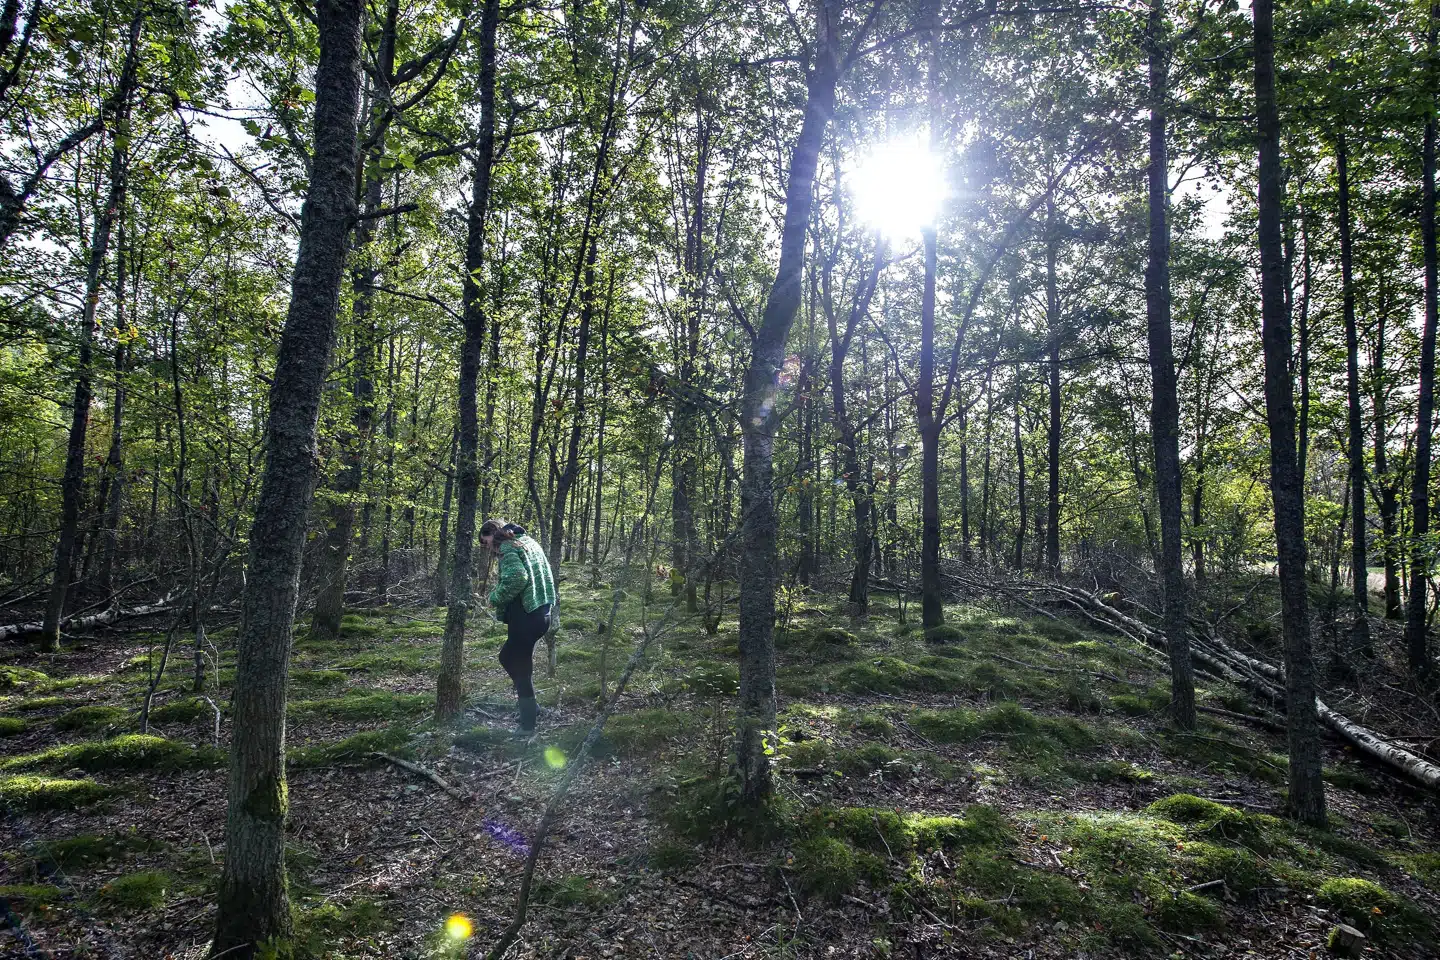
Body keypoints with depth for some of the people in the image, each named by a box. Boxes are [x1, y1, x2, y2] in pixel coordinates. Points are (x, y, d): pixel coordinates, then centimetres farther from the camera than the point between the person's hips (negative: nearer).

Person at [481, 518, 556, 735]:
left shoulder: (508, 548, -11)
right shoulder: (527, 541, 16)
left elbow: (516, 577, -28)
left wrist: (495, 598, -12)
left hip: (525, 617, -10)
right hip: (541, 612, 10)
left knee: (520, 668, 2)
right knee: (507, 657, 24)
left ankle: (528, 724, 12)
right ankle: (530, 706, 28)